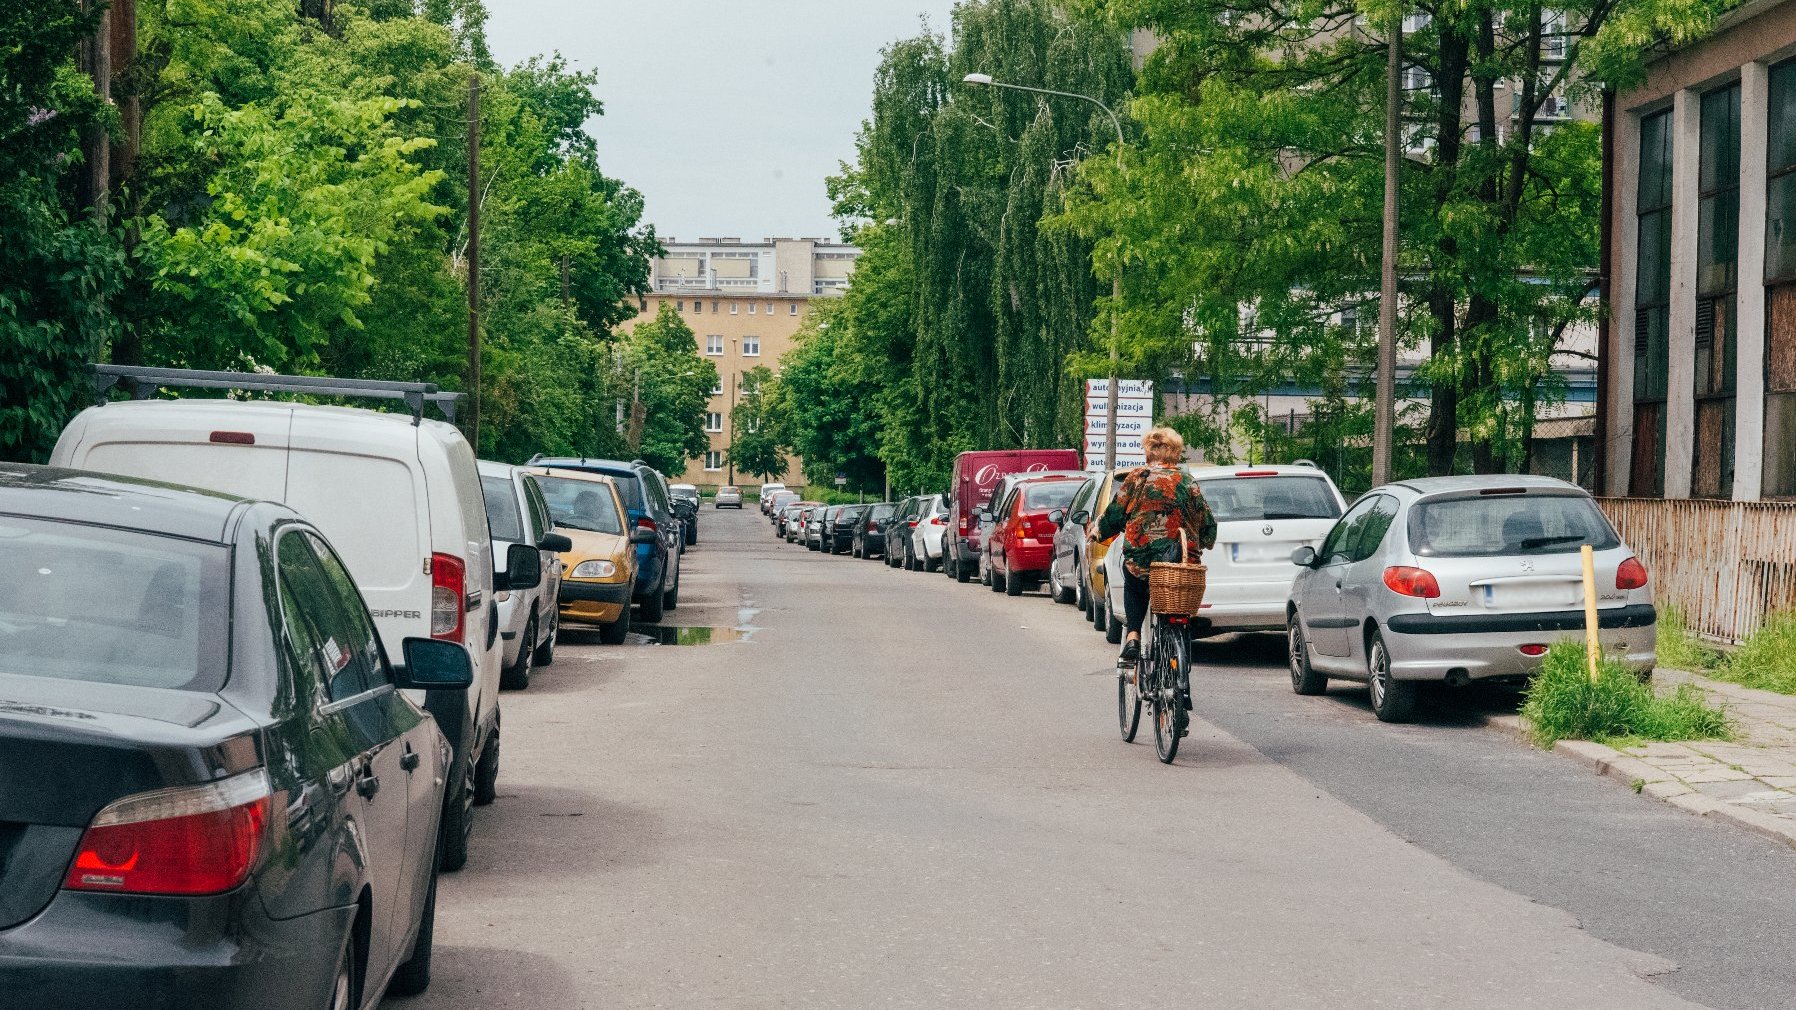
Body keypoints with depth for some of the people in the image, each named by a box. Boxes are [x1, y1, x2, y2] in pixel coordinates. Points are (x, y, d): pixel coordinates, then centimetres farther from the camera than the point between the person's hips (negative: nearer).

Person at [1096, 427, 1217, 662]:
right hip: (1180, 562, 0)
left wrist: (1099, 532, 24)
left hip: (1139, 558, 0)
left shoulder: (1137, 478, 4)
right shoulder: (1187, 483, 7)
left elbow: (1114, 516, 4)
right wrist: (1203, 544, 30)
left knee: (1133, 586, 32)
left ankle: (1133, 635, 14)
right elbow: (1208, 525, 8)